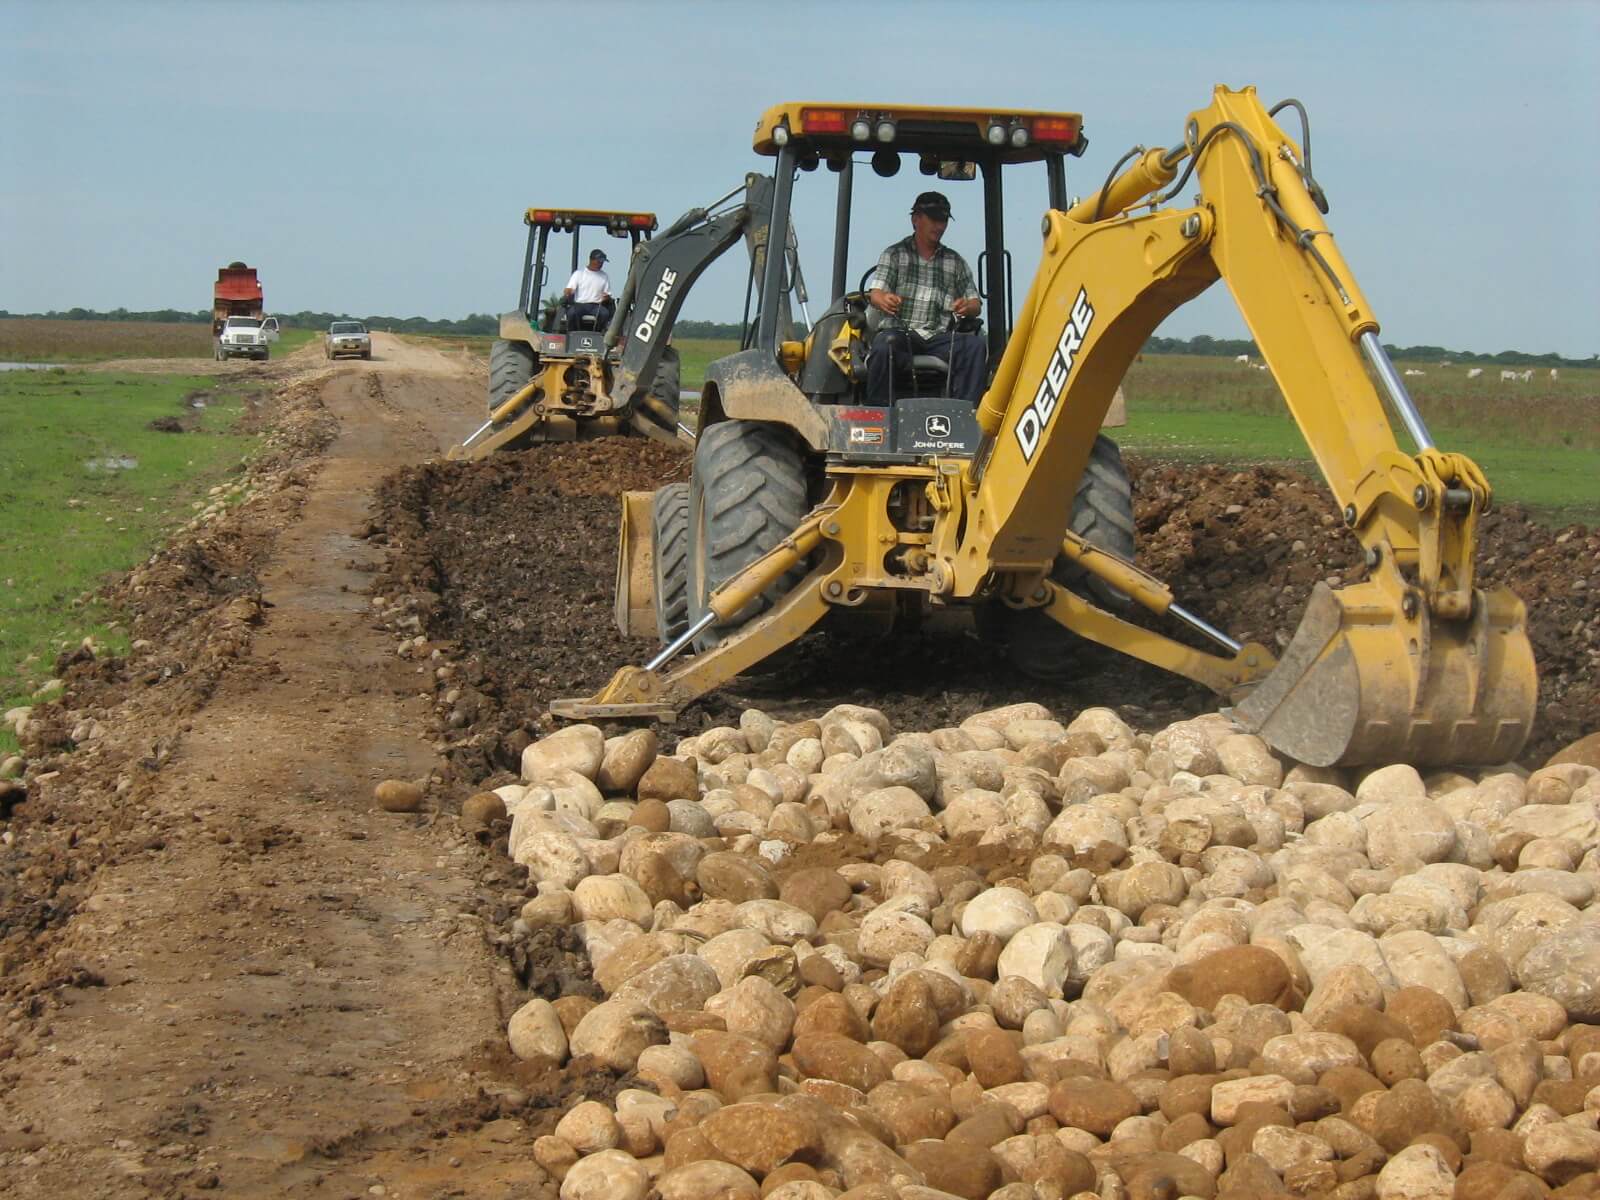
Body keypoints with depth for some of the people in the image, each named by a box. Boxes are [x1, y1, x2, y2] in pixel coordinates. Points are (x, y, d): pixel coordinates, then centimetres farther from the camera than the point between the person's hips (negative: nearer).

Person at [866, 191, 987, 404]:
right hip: (899, 332, -3)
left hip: (938, 338, 3)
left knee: (976, 345, -26)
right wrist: (884, 300, -27)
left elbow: (976, 305, 15)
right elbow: (875, 294, 0)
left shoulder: (956, 262, 22)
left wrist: (967, 307, -12)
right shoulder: (894, 255, 14)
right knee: (884, 347, -37)